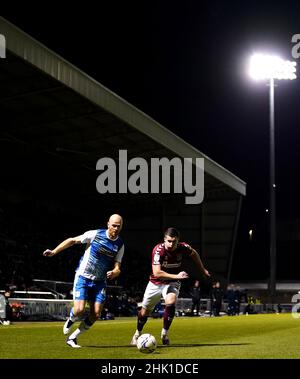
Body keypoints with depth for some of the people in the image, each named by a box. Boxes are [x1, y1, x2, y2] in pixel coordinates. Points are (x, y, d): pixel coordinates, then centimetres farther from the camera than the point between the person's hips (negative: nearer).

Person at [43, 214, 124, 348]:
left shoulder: (120, 245, 0)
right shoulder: (95, 234, -11)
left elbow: (117, 268, 0)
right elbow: (72, 240, -2)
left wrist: (114, 273, -24)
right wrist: (54, 252, -8)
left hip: (99, 282, 4)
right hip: (83, 278, -4)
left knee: (96, 314, -7)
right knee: (79, 310, -18)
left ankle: (72, 338, 11)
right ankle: (71, 320, 21)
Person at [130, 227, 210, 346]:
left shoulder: (183, 247, -19)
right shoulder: (158, 250, -28)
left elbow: (194, 254, 6)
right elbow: (157, 273, -34)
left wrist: (202, 270, 14)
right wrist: (176, 276, -39)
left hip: (172, 283, 0)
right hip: (156, 283, 0)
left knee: (170, 302, -30)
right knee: (145, 310, 12)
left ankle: (165, 333, -11)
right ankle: (137, 334, 41)